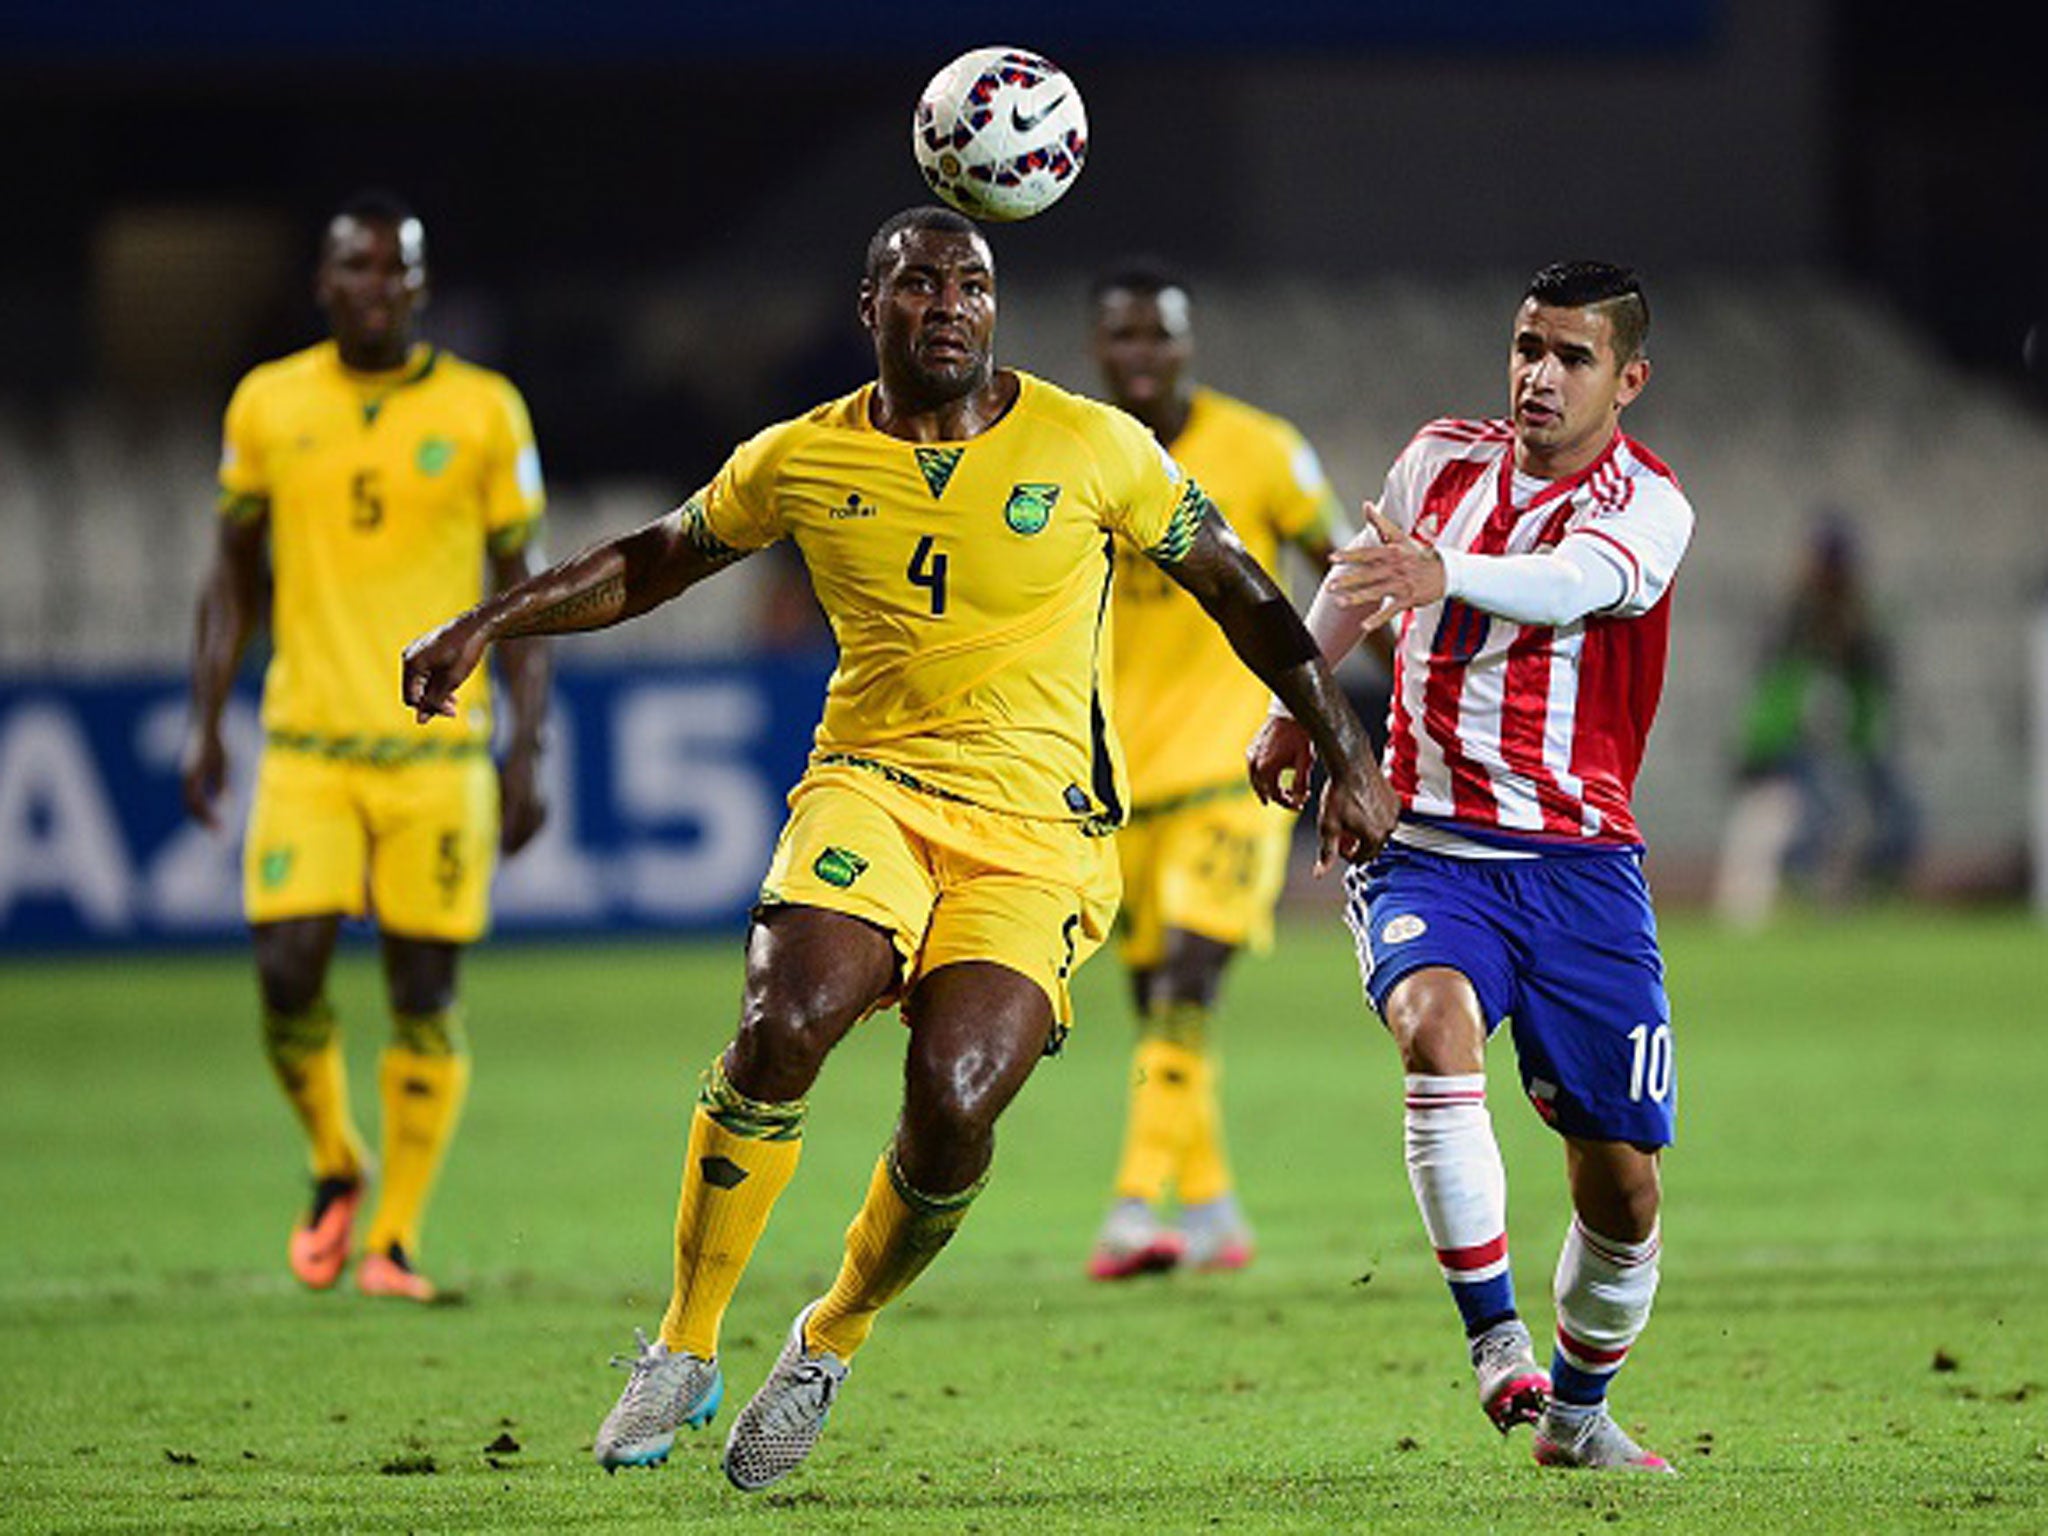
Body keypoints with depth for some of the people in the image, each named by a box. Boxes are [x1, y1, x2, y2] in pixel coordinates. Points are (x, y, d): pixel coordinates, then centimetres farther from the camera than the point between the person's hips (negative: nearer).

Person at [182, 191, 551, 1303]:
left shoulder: (483, 411, 2)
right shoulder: (268, 405, 6)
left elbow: (523, 587, 6)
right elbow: (234, 573, 15)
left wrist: (525, 753, -1)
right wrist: (205, 723, 7)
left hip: (438, 747, -1)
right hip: (305, 746, 1)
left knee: (424, 996, -1)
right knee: (286, 975, -9)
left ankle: (396, 1239, 9)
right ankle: (334, 1170, 18)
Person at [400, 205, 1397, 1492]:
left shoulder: (1093, 448, -1)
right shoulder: (803, 460, 4)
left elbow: (1240, 592, 9)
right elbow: (652, 562, 19)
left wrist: (1348, 755, 9)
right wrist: (488, 624, 9)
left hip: (1040, 826, -1)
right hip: (872, 791, 1)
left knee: (953, 1101, -21)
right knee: (784, 1023, -27)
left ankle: (832, 1342, 9)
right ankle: (686, 1350, -10)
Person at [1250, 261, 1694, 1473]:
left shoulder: (1646, 506, -8)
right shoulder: (1443, 459, 5)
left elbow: (1572, 581, -32)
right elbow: (1358, 579, 27)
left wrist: (1444, 574, -50)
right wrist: (1297, 710, 34)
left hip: (1579, 864, -1)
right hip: (1426, 852, 1)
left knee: (1622, 1185, 1)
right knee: (1437, 1021, -32)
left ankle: (1578, 1411, 25)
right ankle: (1495, 1338, -28)